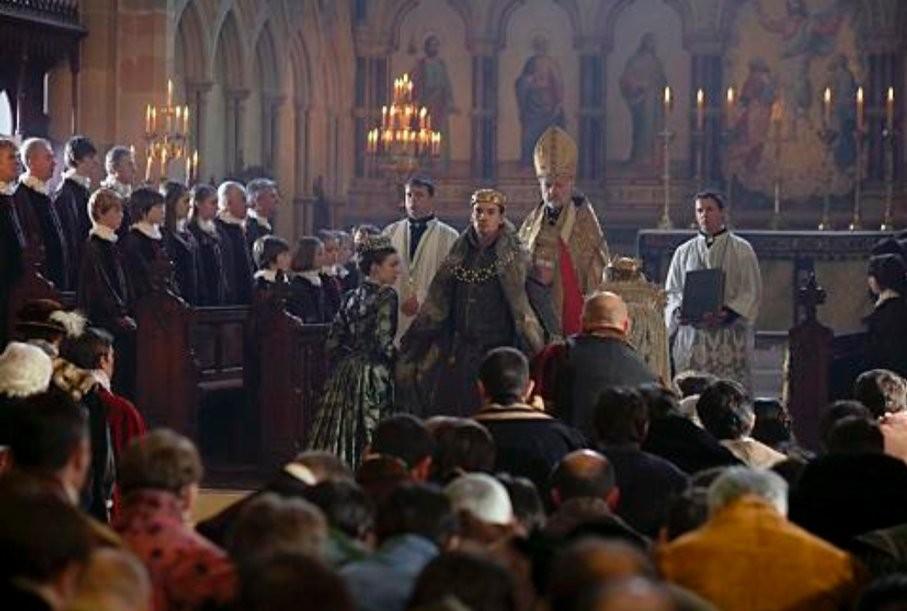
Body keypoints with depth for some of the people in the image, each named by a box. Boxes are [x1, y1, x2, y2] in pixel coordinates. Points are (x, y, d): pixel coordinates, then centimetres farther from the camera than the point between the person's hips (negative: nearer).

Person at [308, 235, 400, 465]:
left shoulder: (350, 298, 11)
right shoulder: (387, 296, -9)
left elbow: (333, 344, 10)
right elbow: (383, 342, -17)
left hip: (346, 373, 7)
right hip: (374, 376, -7)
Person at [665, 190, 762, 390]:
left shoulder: (742, 250, 6)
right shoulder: (683, 252, 15)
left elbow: (752, 292, -1)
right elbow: (671, 291, 13)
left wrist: (727, 313, -16)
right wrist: (678, 311, -9)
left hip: (730, 337, -2)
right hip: (692, 335, 2)